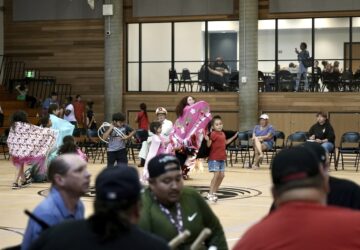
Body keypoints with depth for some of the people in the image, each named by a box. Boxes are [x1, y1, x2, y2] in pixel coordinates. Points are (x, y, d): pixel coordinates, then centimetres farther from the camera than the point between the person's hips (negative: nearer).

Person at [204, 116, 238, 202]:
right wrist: (207, 140, -41)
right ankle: (210, 194, -8)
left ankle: (214, 192, 21)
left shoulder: (223, 134, 9)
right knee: (216, 174, -13)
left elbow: (225, 142, 25)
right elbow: (209, 145, -21)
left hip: (222, 158, 8)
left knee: (221, 175, 9)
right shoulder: (213, 134, -15)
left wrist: (234, 137, 27)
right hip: (214, 158, -8)